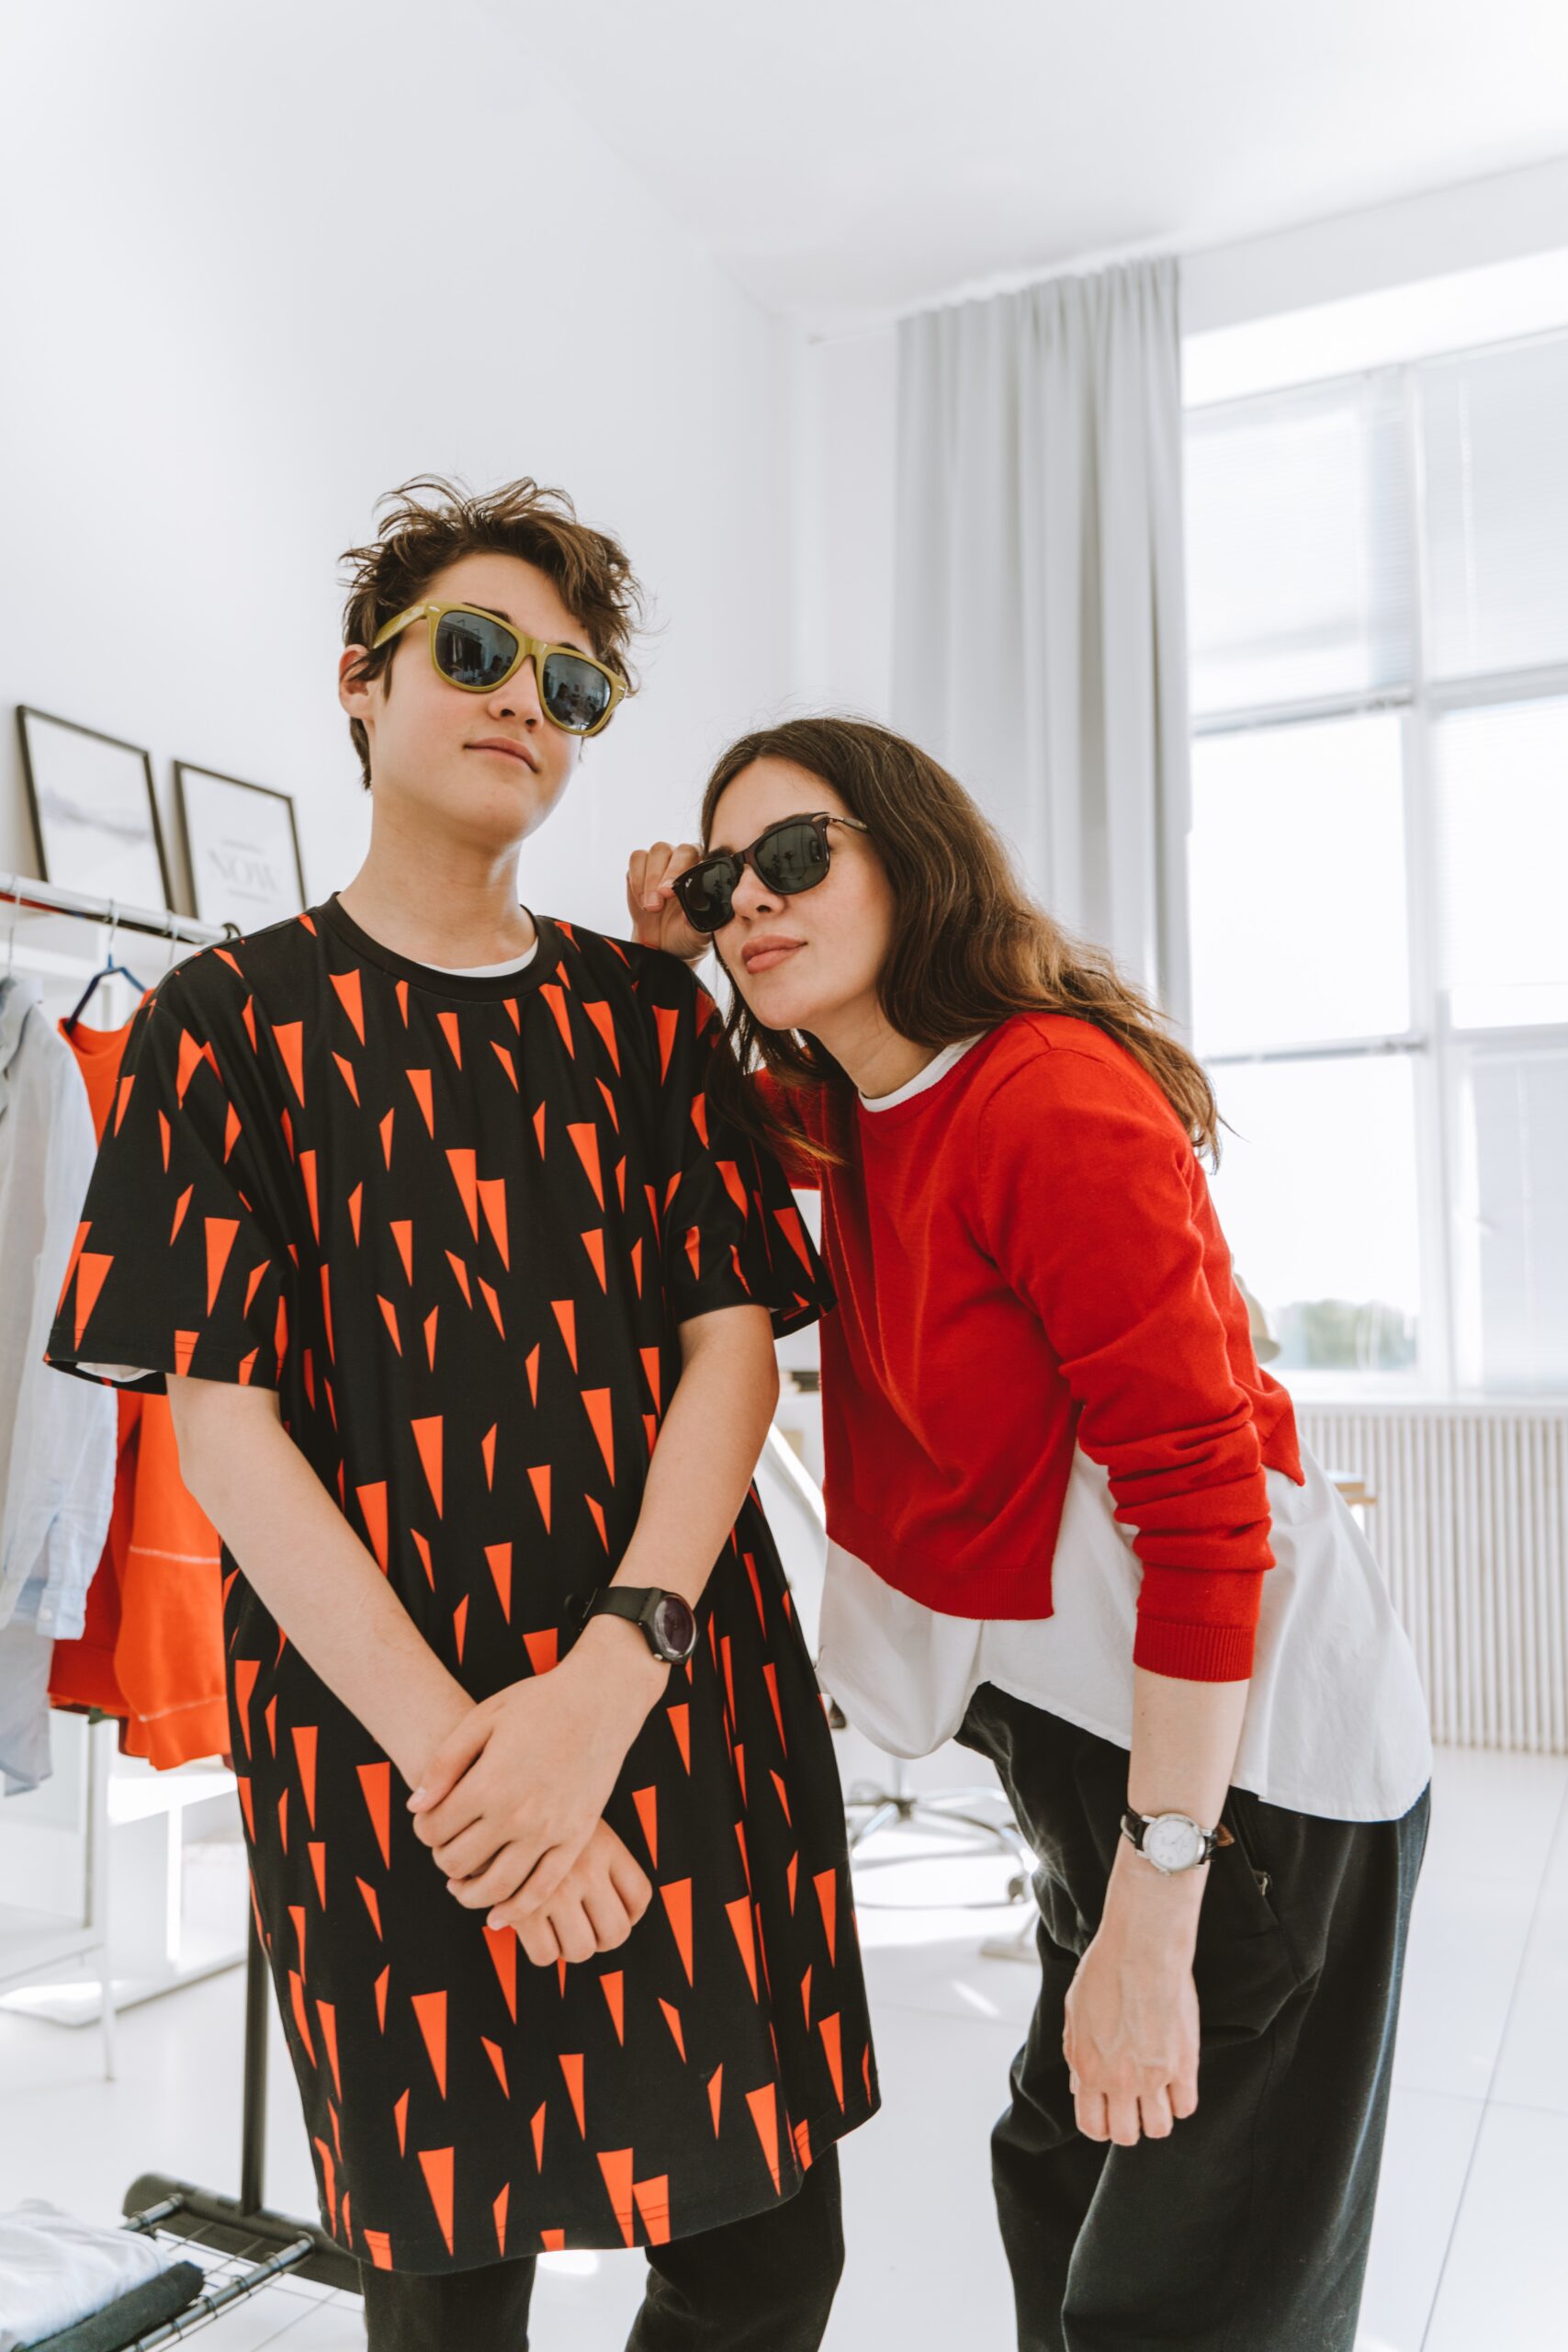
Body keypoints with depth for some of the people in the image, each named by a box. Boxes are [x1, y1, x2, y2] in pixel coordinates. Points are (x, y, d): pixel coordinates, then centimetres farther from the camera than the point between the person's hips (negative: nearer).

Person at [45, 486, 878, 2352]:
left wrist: (604, 1685, -15)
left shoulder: (646, 1009, 9)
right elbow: (217, 1417, -6)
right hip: (379, 1731, -2)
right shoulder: (231, 1019, 2)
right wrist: (444, 1743, -17)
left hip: (695, 1697, 3)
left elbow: (737, 1341, 0)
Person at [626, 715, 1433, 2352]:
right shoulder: (855, 1114, 4)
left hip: (1237, 1739, -9)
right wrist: (661, 969, 6)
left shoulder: (1051, 1098, -22)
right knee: (1061, 2195, 27)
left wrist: (1150, 1918, -24)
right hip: (1079, 1723, 9)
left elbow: (1202, 1499, -25)